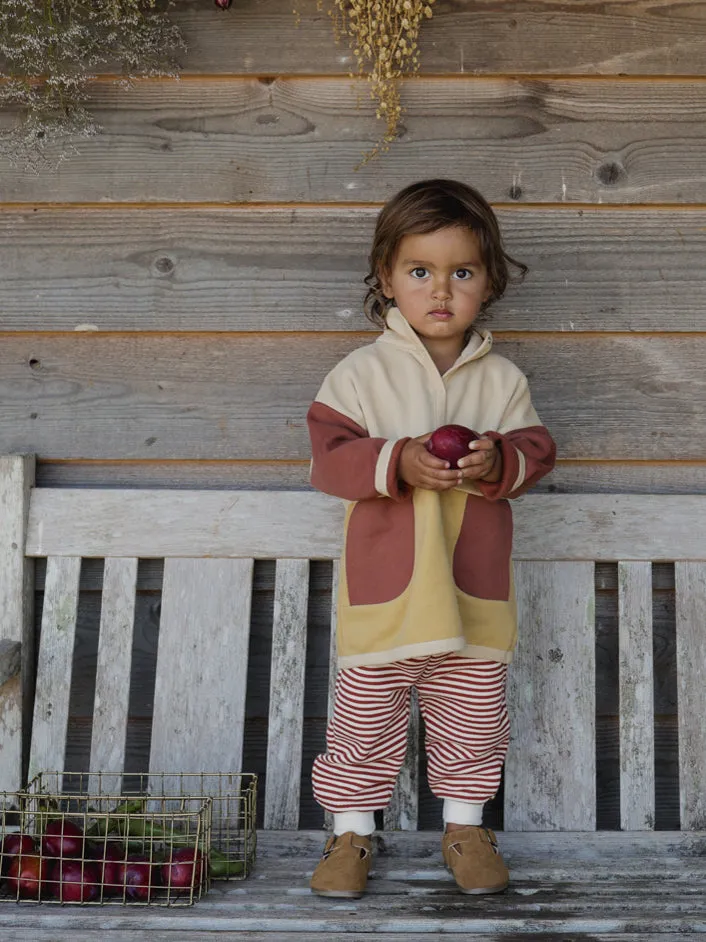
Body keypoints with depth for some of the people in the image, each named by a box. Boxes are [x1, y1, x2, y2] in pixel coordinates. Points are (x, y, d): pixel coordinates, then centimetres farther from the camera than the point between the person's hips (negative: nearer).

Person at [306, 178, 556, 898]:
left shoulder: (502, 379, 3)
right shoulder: (361, 373, -4)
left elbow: (536, 451, 4)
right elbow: (330, 455, -8)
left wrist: (499, 462, -17)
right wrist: (399, 463, -23)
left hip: (475, 589, 2)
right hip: (385, 588, -2)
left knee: (472, 716, 14)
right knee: (365, 715, 8)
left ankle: (464, 822, 33)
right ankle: (351, 826, 26)